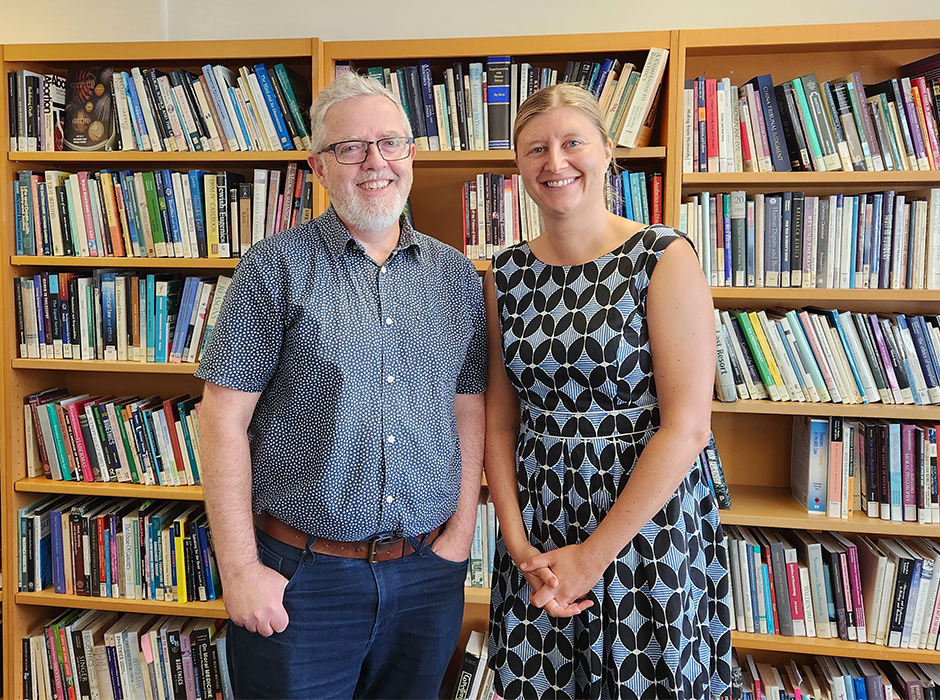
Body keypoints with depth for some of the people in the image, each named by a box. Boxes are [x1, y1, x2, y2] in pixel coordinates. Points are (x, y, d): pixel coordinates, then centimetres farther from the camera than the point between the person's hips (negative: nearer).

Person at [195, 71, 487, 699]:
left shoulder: (457, 277, 5)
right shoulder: (276, 267, -6)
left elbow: (470, 413, 7)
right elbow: (224, 417, -8)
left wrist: (461, 533, 0)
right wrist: (239, 569, -10)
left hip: (428, 576, 4)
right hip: (302, 576, -3)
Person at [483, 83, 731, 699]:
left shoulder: (663, 257, -11)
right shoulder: (506, 274, 3)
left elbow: (687, 425, -15)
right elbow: (500, 422, 5)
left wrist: (592, 557, -14)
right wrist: (519, 545, -6)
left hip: (647, 521, -3)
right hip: (536, 531, 4)